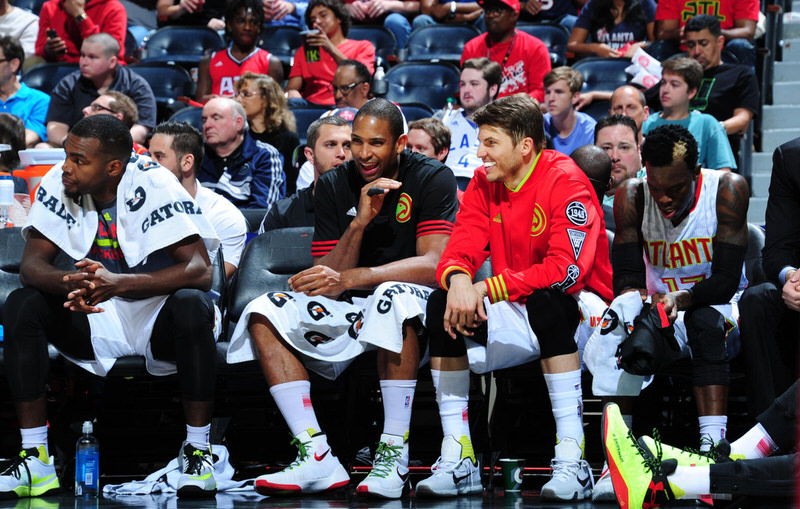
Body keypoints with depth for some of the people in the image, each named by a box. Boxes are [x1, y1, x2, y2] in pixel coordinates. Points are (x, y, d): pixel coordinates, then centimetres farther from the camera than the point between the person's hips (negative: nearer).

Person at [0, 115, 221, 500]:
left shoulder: (153, 186, -20)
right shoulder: (59, 184, -8)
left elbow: (200, 270, -29)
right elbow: (33, 262, -11)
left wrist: (117, 283, -43)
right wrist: (69, 285, -36)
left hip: (157, 318, -4)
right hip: (96, 323, 4)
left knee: (191, 307, -36)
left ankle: (198, 451, -24)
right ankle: (35, 459, -19)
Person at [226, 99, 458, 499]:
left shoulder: (433, 179, -10)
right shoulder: (333, 186, 1)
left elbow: (433, 264, -24)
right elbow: (327, 281, -5)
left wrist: (351, 278, -33)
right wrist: (359, 223, -21)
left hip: (414, 309, -5)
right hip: (352, 311, 5)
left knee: (394, 296, -39)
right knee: (263, 315, -15)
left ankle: (394, 456, -36)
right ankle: (318, 458, -25)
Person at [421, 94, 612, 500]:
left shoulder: (565, 181, -17)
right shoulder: (484, 183, 3)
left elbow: (567, 269, -28)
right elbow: (459, 251, -3)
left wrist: (488, 287, -28)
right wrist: (458, 280, -28)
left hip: (581, 313, -6)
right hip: (517, 316, 6)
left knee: (546, 301, -38)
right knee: (441, 304, -17)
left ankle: (572, 462, -37)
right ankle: (457, 460, -17)